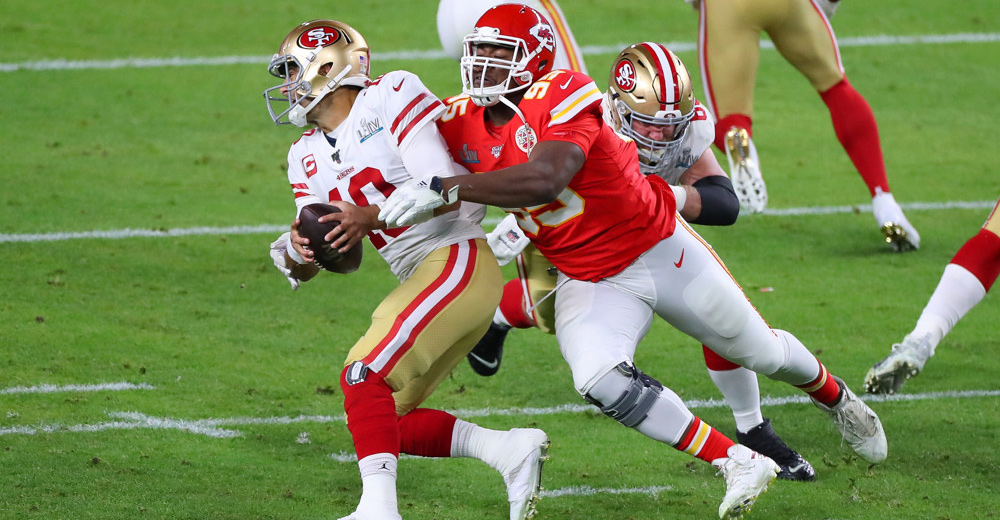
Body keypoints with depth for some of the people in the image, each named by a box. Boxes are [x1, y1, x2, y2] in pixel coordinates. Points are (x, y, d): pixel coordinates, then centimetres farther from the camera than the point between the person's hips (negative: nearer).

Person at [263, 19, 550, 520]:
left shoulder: (389, 99, -10)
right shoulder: (308, 157, 14)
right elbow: (303, 263, 9)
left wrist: (370, 218, -28)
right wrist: (296, 252, -15)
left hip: (457, 260, -9)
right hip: (418, 283, 9)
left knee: (364, 377, -21)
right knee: (386, 421, 6)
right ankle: (509, 449, 6)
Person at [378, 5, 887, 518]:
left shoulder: (562, 97, -28)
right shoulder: (464, 121, -7)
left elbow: (545, 180, -43)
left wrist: (442, 189, -46)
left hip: (661, 250, -4)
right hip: (589, 281, 4)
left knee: (762, 352, 14)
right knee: (601, 382, -25)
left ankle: (838, 399, 49)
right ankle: (740, 463, -14)